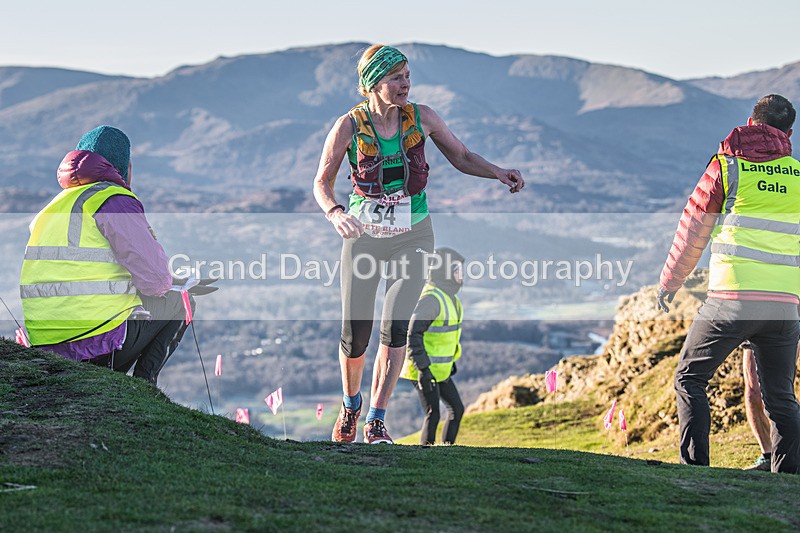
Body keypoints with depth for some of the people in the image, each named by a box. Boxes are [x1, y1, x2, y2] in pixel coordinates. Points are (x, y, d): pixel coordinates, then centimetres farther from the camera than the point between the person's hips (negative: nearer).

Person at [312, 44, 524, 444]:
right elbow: (322, 184, -5)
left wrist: (498, 173, -11)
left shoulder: (421, 118, -6)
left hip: (412, 235, 1)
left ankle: (376, 421, -5)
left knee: (395, 327, -15)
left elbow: (462, 158, 7)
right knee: (354, 335, 1)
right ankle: (350, 404, 32)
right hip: (363, 234, -1)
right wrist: (335, 213, -26)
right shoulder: (349, 126, -11)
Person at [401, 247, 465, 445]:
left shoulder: (447, 297, 10)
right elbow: (413, 334, -27)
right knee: (432, 415, -11)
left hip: (439, 369, 10)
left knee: (457, 409, 13)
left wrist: (451, 360, 27)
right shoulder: (431, 299, -21)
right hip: (423, 370, -10)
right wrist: (423, 368, -31)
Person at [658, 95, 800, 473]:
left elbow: (692, 232, 7)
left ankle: (694, 465, -1)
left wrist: (669, 282, 19)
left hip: (733, 296, -3)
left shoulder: (727, 165, 3)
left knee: (690, 378, 9)